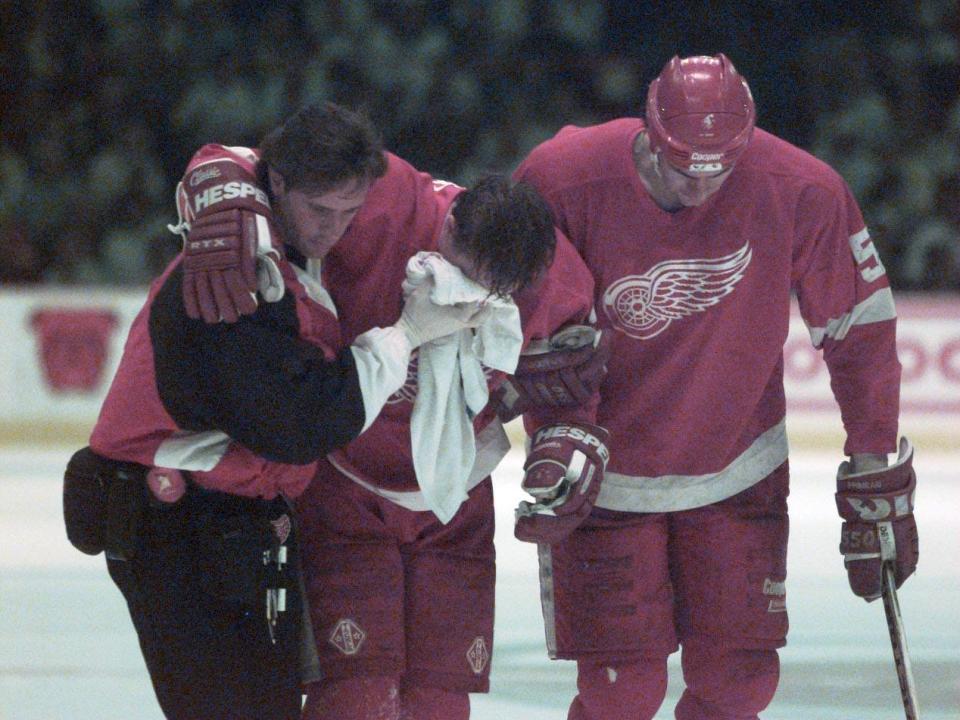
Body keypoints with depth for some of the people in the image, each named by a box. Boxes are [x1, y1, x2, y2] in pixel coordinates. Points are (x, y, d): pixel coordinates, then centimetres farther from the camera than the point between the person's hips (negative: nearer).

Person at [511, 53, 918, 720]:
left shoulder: (804, 194, -18)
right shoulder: (562, 180, -21)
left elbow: (859, 332, -6)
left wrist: (878, 478, -2)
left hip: (738, 473, 2)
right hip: (606, 476, -2)